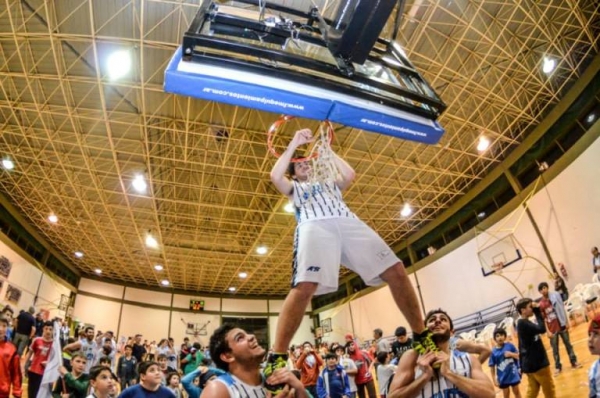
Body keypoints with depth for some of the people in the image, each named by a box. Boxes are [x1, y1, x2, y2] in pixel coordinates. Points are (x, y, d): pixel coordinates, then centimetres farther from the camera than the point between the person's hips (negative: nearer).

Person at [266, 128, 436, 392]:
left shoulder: (331, 184, 43)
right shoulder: (294, 188, 34)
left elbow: (350, 174, 24)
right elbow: (275, 176, 15)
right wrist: (294, 144, 21)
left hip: (348, 223, 4)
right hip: (314, 227, -3)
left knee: (396, 271, -10)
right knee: (305, 286, -29)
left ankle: (421, 337, 1)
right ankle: (276, 359, -27)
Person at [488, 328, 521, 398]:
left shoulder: (510, 345, -8)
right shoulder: (493, 352, -10)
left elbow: (519, 356, -2)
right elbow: (492, 367, -6)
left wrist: (511, 354, -20)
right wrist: (494, 379, -7)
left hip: (513, 375, 0)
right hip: (503, 378, 0)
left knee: (517, 392, 18)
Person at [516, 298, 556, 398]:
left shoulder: (524, 323, 10)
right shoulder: (523, 323, -22)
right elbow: (542, 329, -29)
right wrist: (537, 312, -23)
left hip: (531, 363, 9)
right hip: (536, 363, -9)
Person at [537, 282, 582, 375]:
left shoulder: (555, 295, -6)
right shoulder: (541, 304, -9)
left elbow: (562, 309, 1)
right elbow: (544, 319, -5)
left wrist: (567, 322, -1)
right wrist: (548, 331, -8)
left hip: (562, 325, 1)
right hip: (552, 329, -1)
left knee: (568, 344, 13)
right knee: (555, 349, 7)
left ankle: (574, 362, 29)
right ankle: (558, 367, 18)